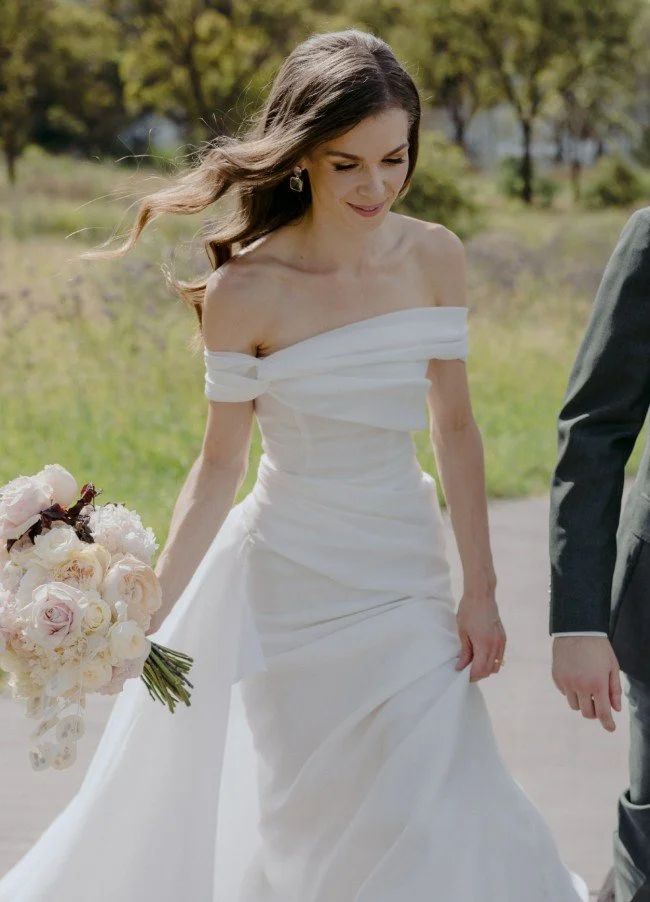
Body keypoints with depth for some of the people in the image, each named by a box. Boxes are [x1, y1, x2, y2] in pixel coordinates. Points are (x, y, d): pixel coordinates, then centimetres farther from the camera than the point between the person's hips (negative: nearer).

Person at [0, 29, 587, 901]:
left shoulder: (434, 258, -6)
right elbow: (221, 462, -8)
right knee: (312, 827, 10)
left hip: (409, 574, 3)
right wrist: (147, 615, -11)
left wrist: (480, 588, -1)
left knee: (445, 821, 6)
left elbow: (455, 425, -1)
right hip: (297, 581, -3)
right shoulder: (245, 290, -16)